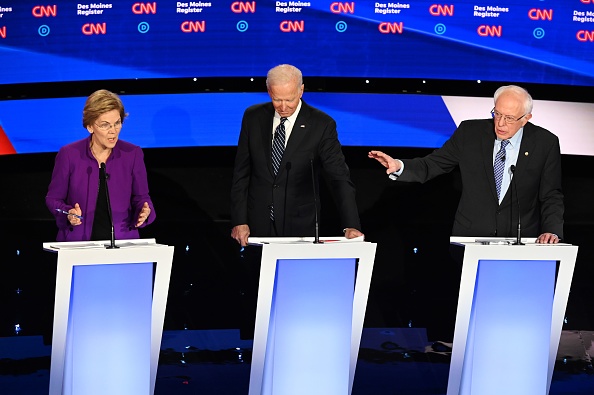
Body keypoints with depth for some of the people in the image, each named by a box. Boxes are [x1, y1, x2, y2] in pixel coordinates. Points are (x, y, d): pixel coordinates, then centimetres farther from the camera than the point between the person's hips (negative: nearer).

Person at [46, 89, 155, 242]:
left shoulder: (133, 154, 3)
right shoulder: (69, 155, -2)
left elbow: (141, 197, 14)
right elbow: (53, 199, 8)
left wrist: (144, 211, -7)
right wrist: (69, 213, -12)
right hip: (78, 243, -4)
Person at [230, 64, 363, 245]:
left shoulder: (322, 125, -9)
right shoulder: (253, 117, 0)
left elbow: (339, 178, -12)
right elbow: (241, 173, 4)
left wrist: (351, 226, -24)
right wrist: (239, 221, -2)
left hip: (301, 226, -2)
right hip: (258, 224, 2)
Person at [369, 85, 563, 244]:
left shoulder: (545, 143, 1)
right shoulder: (470, 132, 2)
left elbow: (551, 197, 4)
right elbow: (432, 165, 5)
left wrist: (552, 231, -13)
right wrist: (399, 166, -14)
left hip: (521, 243, -1)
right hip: (470, 238, 1)